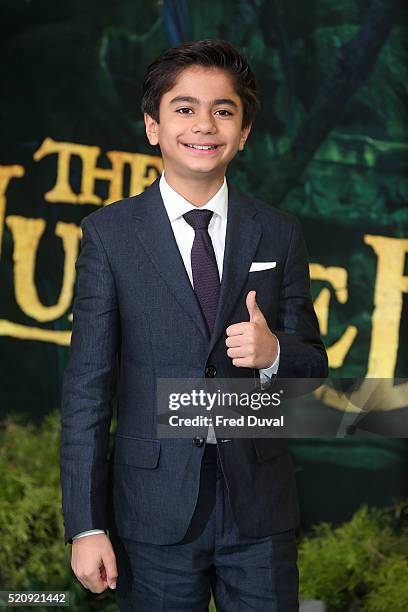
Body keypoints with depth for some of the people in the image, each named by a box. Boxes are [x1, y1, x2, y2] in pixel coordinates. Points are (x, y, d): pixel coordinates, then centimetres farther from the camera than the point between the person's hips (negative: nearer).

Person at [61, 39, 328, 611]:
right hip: (156, 511, -2)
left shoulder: (279, 233, 4)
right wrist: (86, 524, -7)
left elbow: (314, 362, 10)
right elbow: (87, 385, -3)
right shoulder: (110, 232, -2)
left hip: (260, 505, 2)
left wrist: (274, 351, -15)